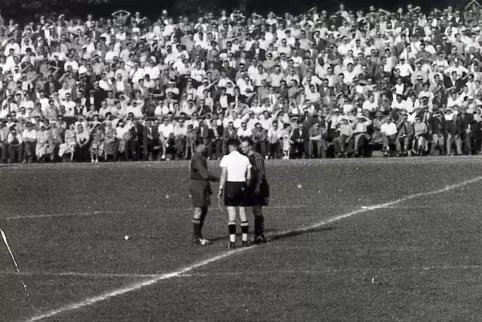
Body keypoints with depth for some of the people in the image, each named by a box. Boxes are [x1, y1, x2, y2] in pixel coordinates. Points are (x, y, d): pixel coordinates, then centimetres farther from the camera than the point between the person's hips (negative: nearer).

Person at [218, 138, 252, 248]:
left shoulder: (226, 158, -6)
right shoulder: (245, 159, 5)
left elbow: (224, 175, -11)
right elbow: (249, 177, 4)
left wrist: (221, 189, -8)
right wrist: (246, 187, 13)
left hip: (230, 186, -3)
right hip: (242, 187, 3)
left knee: (231, 215, -2)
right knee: (243, 214, 9)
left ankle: (232, 241, -6)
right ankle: (245, 240, 13)